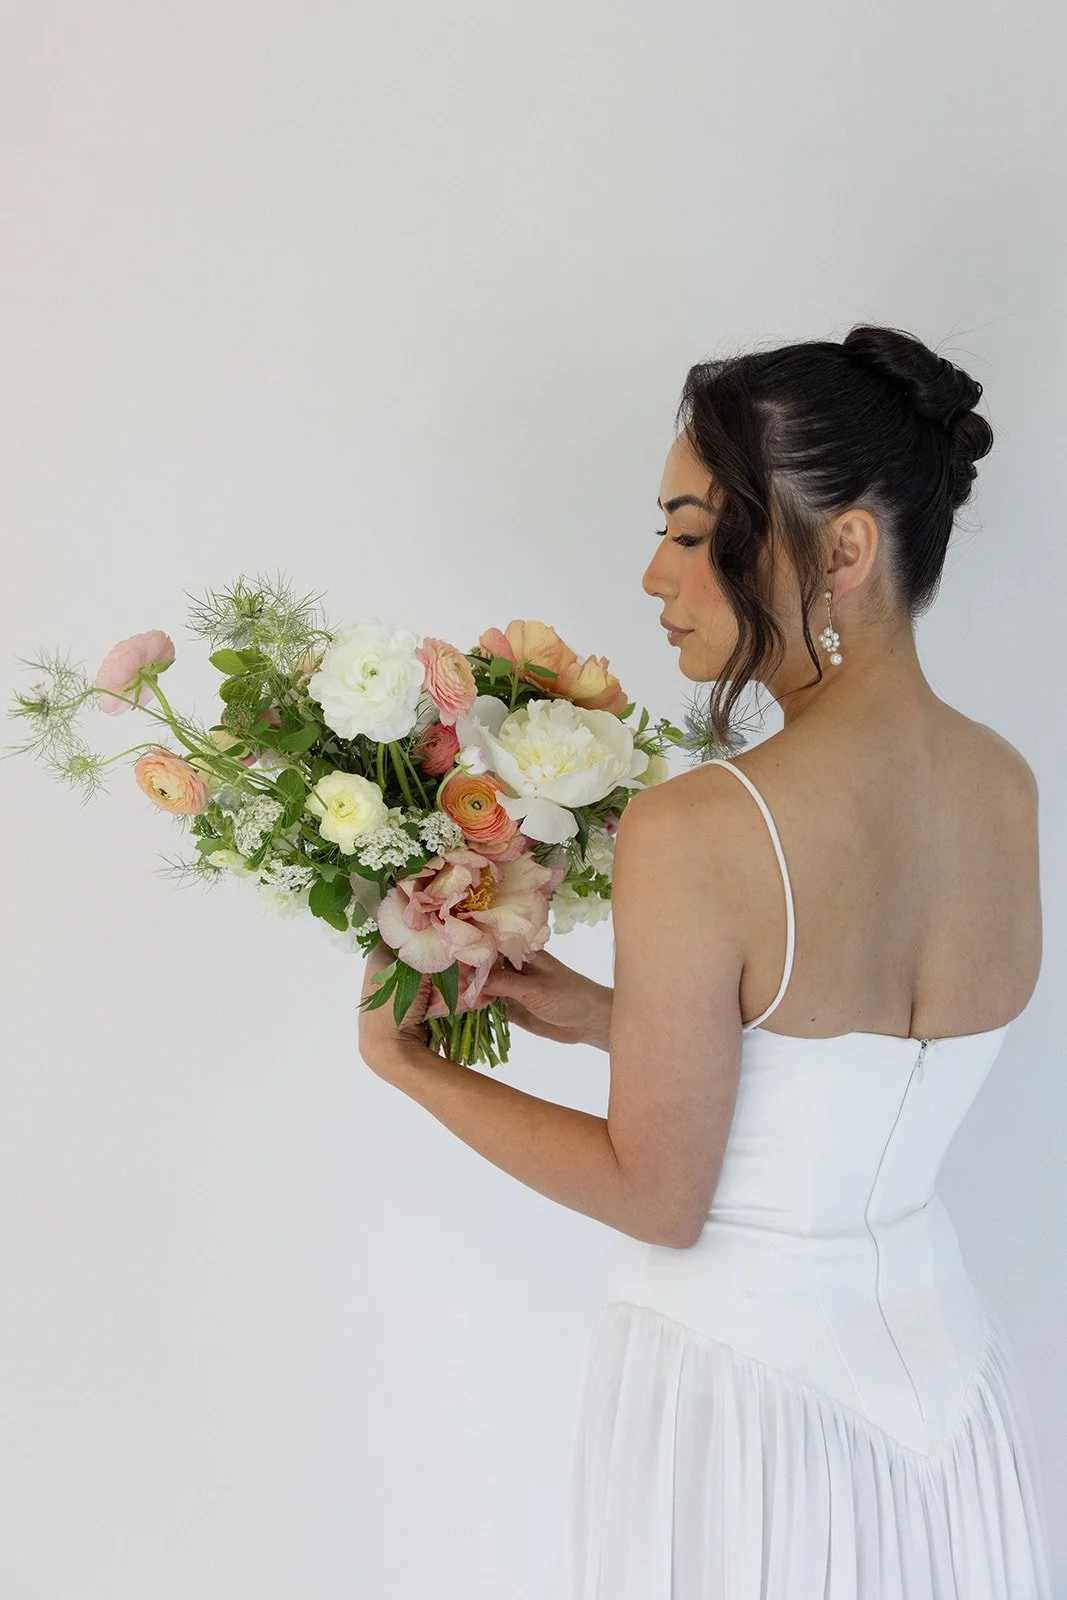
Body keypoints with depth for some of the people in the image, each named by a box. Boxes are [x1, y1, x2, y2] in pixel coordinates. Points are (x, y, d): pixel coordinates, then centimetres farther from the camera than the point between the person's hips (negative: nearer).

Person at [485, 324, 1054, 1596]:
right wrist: (604, 1016, 8)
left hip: (737, 1381, -6)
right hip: (942, 1376, 6)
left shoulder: (700, 833, -26)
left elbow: (664, 1199, -16)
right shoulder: (1007, 789, -5)